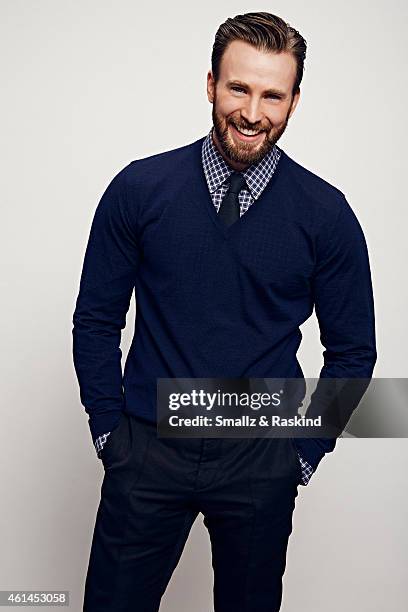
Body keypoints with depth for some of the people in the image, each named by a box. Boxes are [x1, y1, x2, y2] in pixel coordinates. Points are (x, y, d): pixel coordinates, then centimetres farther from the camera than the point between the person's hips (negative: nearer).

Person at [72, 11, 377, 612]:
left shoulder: (326, 213, -6)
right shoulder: (139, 188, -6)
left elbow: (353, 350, 3)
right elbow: (95, 320, 2)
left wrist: (305, 450, 1)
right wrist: (108, 427, 0)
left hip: (261, 461, 1)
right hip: (147, 447, 0)